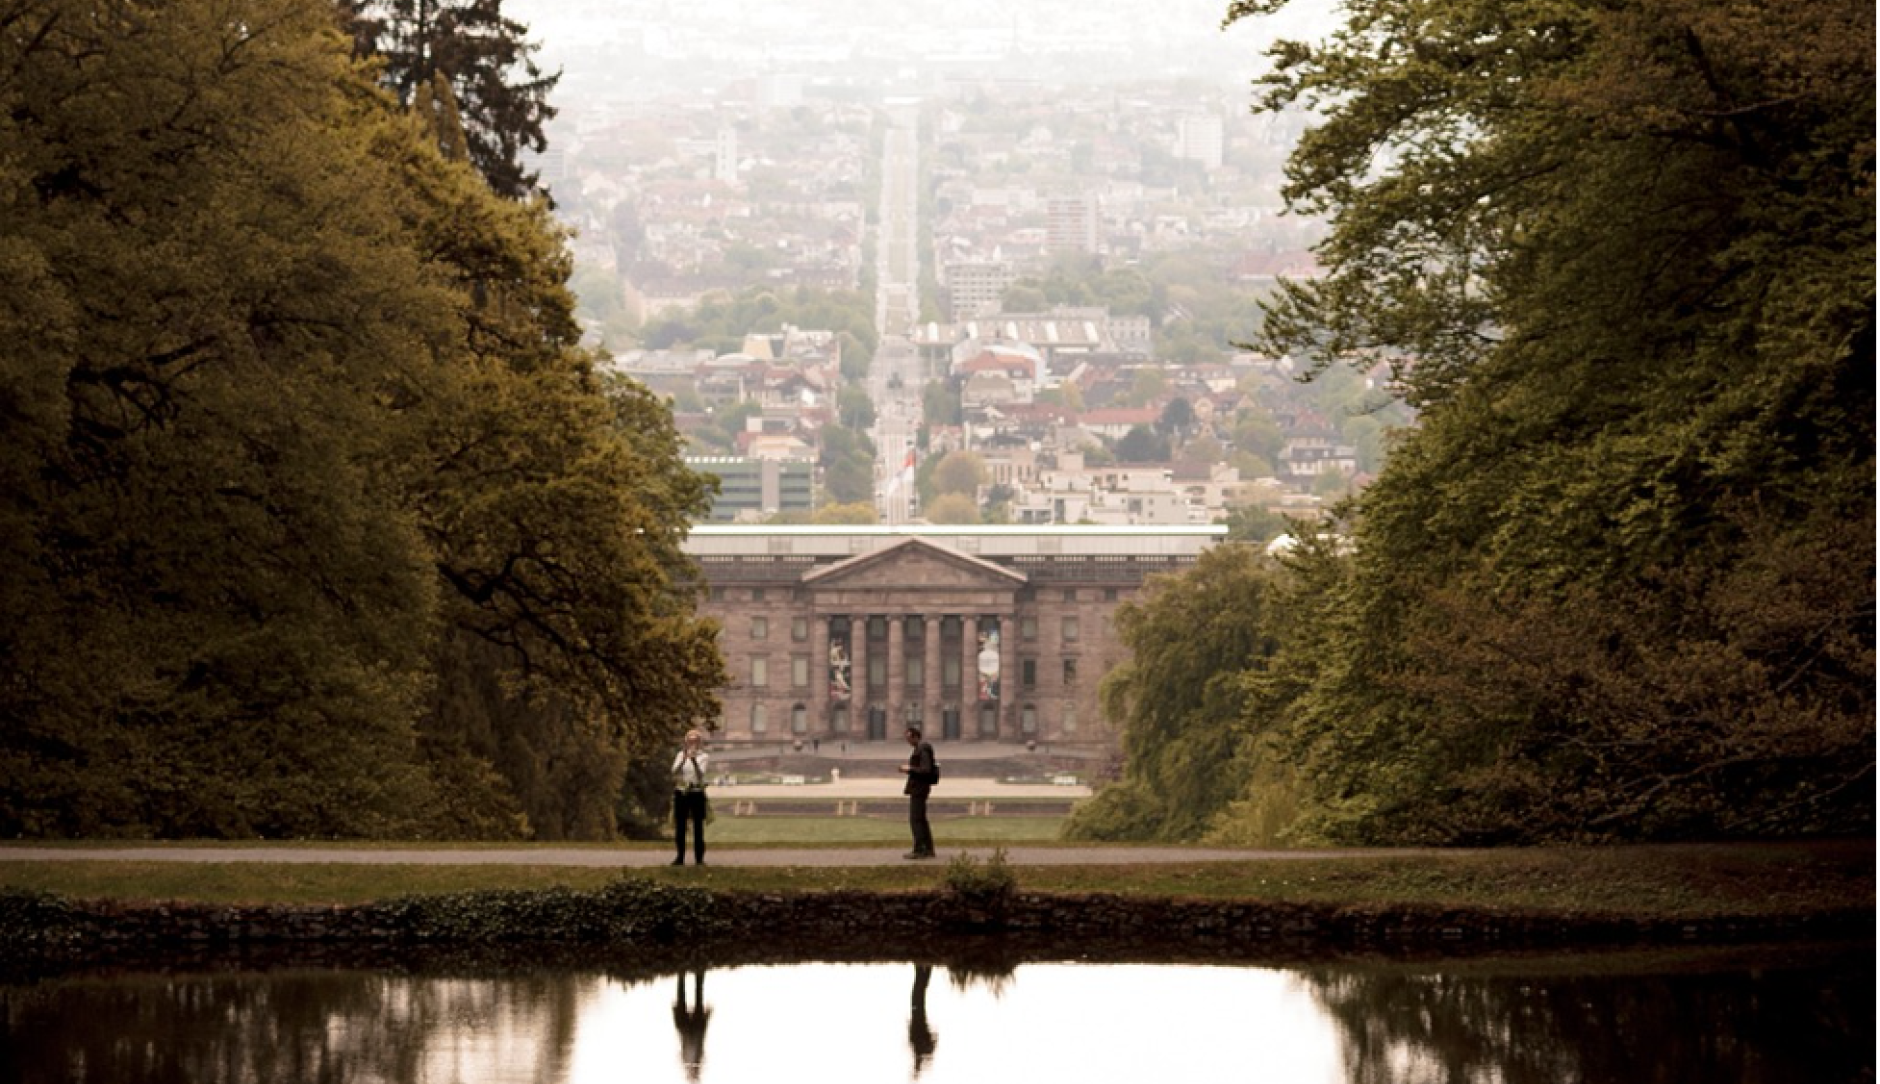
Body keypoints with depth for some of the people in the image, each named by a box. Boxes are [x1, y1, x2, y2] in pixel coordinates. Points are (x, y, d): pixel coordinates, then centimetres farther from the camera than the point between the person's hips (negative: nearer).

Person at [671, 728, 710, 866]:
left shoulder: (704, 756, 2)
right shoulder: (681, 754, 10)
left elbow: (700, 774, -12)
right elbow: (674, 772, -4)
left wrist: (693, 759, -24)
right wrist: (684, 759, -19)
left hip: (696, 793, -2)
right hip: (681, 793, 2)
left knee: (698, 827, -2)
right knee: (680, 827, 2)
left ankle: (699, 858, 1)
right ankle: (680, 857, 9)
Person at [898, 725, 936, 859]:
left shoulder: (922, 750, -16)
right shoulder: (920, 749, 16)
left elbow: (926, 770, -24)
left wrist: (910, 769, -16)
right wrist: (909, 770, 11)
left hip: (918, 789, -11)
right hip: (918, 789, 11)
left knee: (915, 820, -10)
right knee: (921, 820, 12)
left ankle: (918, 850, -10)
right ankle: (928, 849, 14)